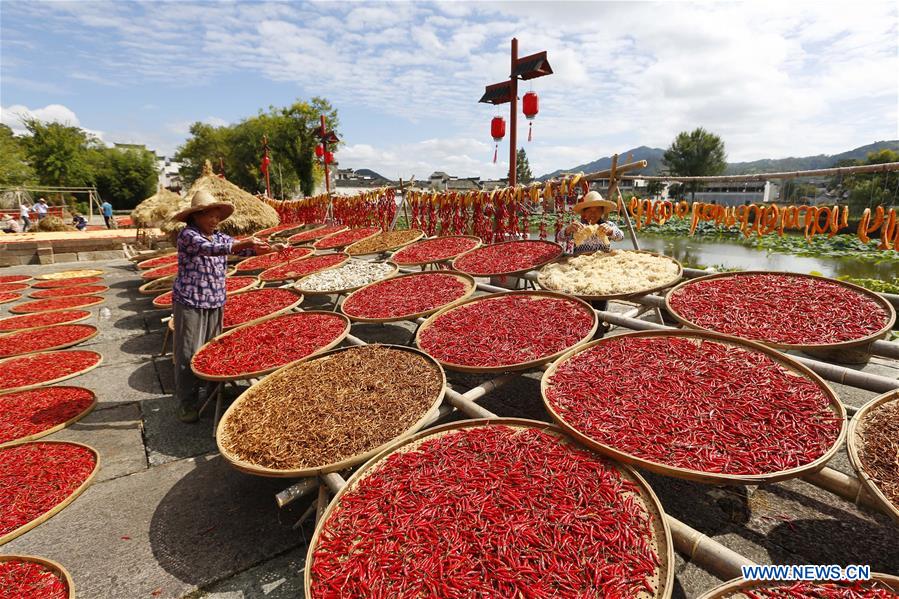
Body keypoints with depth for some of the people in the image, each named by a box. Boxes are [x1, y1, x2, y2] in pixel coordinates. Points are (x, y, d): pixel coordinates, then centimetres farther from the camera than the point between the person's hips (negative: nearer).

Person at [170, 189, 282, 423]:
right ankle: (187, 404, 10)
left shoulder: (220, 237, 8)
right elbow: (209, 249, -29)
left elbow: (245, 249, 0)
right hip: (190, 303, -6)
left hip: (215, 303, 6)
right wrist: (243, 243, -39)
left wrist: (271, 248, -17)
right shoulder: (187, 235, -12)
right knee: (189, 354, 1)